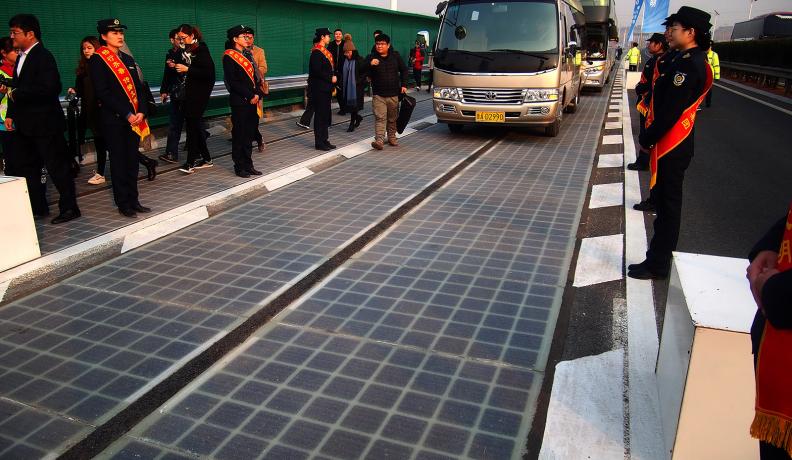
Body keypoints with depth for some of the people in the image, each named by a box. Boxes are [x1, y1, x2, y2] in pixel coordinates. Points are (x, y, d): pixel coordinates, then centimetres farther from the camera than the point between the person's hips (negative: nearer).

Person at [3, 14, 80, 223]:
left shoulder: (43, 56, -13)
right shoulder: (22, 57, 14)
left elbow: (49, 88, -25)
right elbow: (18, 88, 18)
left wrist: (16, 94, -17)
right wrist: (10, 114, 9)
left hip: (45, 123, -10)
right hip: (25, 124, 10)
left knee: (57, 166, -2)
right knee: (26, 166, 15)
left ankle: (69, 208, 6)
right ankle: (37, 207, 25)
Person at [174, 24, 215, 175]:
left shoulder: (201, 49, -9)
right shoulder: (185, 50, 12)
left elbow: (208, 72, -16)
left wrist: (187, 69, -19)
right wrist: (176, 66, 0)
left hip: (200, 92, -8)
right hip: (189, 91, 8)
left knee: (193, 123, -10)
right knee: (195, 123, 8)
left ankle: (191, 162, -6)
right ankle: (206, 158, 16)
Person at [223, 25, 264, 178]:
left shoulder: (248, 54, 16)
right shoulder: (229, 57, -7)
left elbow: (255, 76, 14)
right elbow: (233, 82, -14)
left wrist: (257, 94, -1)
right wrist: (250, 96, -14)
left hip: (252, 101, 7)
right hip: (239, 101, -7)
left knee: (250, 133, 10)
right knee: (239, 134, 0)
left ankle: (248, 164, 19)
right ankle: (239, 167, 8)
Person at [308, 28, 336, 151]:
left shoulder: (324, 51, 15)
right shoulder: (316, 53, -14)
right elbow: (317, 71, -21)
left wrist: (333, 77, 5)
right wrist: (330, 78, -15)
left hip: (326, 88, 9)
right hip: (319, 89, -9)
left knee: (325, 115, 12)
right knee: (320, 115, -4)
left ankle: (324, 140, 19)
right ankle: (319, 143, 2)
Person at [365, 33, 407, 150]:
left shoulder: (395, 56, 5)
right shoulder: (371, 58, -2)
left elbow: (404, 70, 14)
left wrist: (403, 85, 5)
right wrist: (370, 64, -34)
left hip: (394, 94, 3)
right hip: (379, 95, -3)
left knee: (392, 118, 13)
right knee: (380, 118, -12)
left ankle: (392, 137, 27)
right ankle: (379, 140, -17)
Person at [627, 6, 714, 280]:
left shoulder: (688, 65, -19)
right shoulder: (692, 60, 14)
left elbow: (670, 111, -23)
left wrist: (646, 139, -13)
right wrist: (650, 137, 14)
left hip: (670, 147, -10)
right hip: (673, 145, 10)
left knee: (667, 206, -2)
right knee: (666, 203, 16)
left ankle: (657, 266, 8)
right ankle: (658, 258, 28)